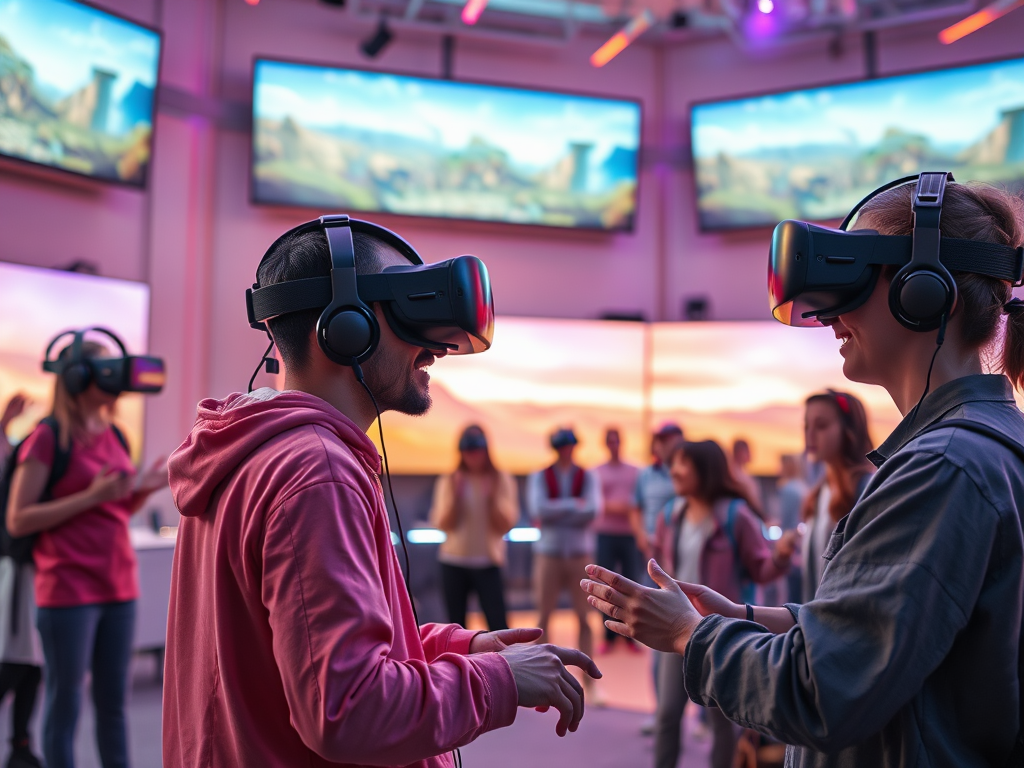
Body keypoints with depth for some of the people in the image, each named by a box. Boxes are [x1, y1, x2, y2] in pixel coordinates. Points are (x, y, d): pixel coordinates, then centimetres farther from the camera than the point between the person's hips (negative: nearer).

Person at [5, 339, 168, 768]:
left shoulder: (113, 436, 11)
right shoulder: (48, 438, -8)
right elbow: (18, 520, -11)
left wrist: (145, 487, 1)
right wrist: (92, 495, -18)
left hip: (118, 587, 6)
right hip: (69, 591, -6)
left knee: (113, 702, 12)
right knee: (65, 704, 3)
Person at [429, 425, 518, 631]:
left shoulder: (502, 480, 3)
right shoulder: (448, 482, 4)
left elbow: (507, 523, -2)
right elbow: (442, 524, -1)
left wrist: (493, 497, -13)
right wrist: (455, 495, -11)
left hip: (487, 562, -1)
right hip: (453, 562, 2)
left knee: (497, 622, -9)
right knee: (456, 624, 4)